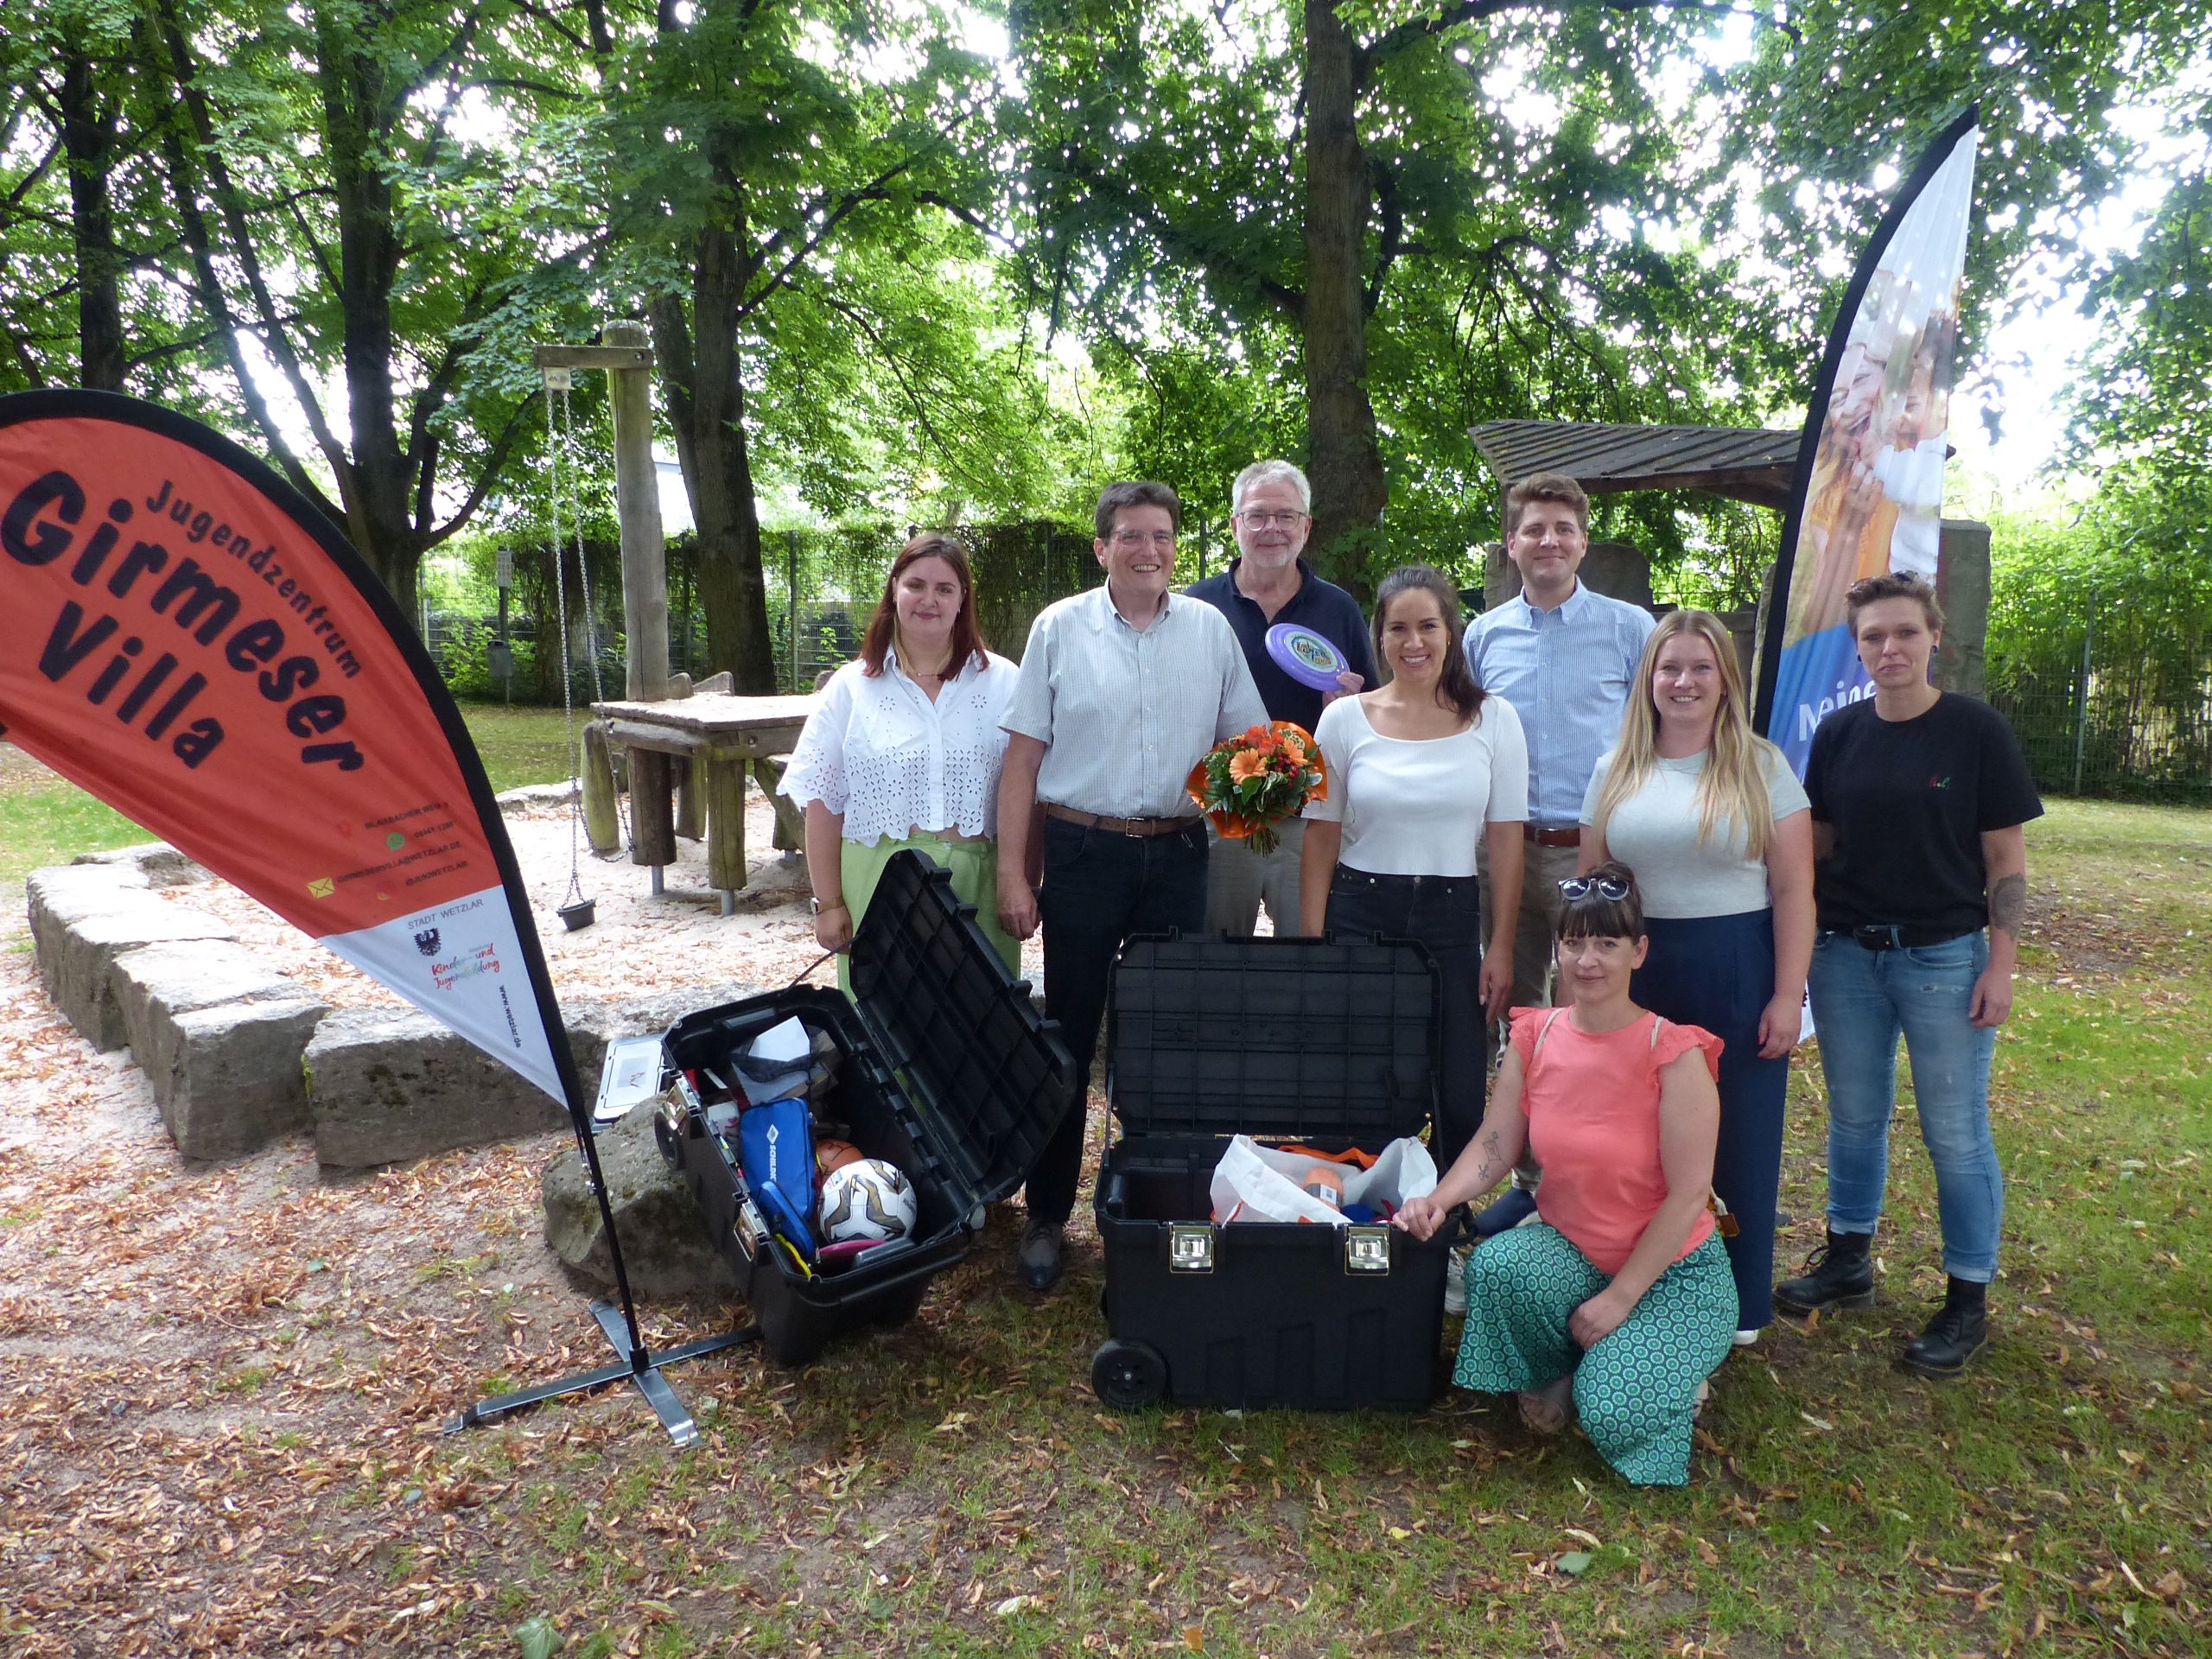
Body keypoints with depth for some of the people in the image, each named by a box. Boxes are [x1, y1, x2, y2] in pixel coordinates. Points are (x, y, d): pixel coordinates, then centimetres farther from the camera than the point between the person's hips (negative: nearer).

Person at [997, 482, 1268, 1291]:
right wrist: (1012, 873, -5)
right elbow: (1023, 758, -1)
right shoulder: (1060, 627, 1)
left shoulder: (1210, 629, 7)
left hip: (1178, 853, 2)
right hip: (1083, 853, -2)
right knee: (1069, 1038, 5)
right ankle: (1047, 1217, 17)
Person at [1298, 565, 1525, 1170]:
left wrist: (1501, 945, -1)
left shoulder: (1494, 718, 2)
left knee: (1460, 1103, 1)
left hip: (1452, 919, 0)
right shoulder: (1345, 718, 1)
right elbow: (1322, 835, 2)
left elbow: (1505, 839, 3)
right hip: (1359, 915, 0)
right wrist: (1312, 944, -2)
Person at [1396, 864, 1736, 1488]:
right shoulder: (1535, 1037, -5)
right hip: (1569, 1249, 4)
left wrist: (1619, 1298, -16)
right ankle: (1556, 1372, 4)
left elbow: (1689, 1194, -17)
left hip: (1671, 1267, -3)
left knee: (1611, 1417, -22)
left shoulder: (1674, 1053, -19)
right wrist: (1439, 1199, -21)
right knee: (1494, 1265, -29)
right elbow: (1495, 1145, -1)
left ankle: (1667, 1369, 15)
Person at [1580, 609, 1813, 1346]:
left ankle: (1739, 1304, 24)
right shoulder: (1616, 772, 7)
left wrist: (1788, 994, -10)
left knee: (1737, 1141, 7)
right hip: (1637, 974, 3)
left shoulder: (1761, 766, -1)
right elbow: (1589, 887, 10)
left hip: (1738, 974, -2)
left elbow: (1794, 888, -4)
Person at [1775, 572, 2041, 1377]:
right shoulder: (1838, 735, 3)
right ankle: (1848, 1259, 31)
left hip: (1945, 956, -3)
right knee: (1854, 1117, 15)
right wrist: (1797, 942, 5)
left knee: (1955, 1131, 4)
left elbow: (2007, 857, -4)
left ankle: (1969, 1298, 20)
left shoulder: (1976, 731, -6)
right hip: (1846, 953, 3)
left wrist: (2001, 963, -9)